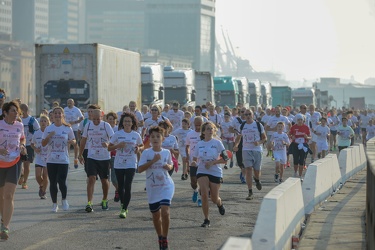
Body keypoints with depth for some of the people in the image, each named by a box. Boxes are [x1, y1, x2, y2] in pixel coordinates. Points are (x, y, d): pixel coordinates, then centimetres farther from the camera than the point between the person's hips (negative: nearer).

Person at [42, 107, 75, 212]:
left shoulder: (67, 128, 2)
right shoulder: (48, 129, 5)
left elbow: (73, 140, 11)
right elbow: (43, 144, 6)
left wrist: (72, 141, -13)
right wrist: (49, 136, -12)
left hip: (63, 160, -2)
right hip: (51, 160, 2)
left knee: (62, 181, -12)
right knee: (53, 183, 4)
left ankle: (64, 200, 13)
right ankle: (54, 204, 16)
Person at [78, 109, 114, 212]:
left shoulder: (106, 126, -6)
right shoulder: (88, 126, 2)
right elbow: (83, 140, 13)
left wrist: (108, 144, -34)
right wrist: (80, 155, 14)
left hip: (104, 157, -1)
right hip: (92, 157, 1)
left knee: (104, 180, 11)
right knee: (91, 179, -12)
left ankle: (105, 200, 32)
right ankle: (89, 203, -16)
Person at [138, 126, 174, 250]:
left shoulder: (166, 152, 2)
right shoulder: (146, 153, -4)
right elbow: (140, 169, -12)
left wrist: (169, 167, -4)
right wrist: (153, 161, -20)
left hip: (166, 186, -1)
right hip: (152, 188, 1)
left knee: (165, 210, -19)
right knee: (155, 215, 11)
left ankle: (165, 238, -6)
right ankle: (160, 237, 32)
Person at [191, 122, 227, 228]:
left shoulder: (217, 143, -4)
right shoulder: (199, 144, 3)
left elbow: (225, 159, -4)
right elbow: (195, 159, 12)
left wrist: (213, 162, -17)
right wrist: (194, 163, -11)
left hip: (215, 172, -1)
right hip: (202, 172, 1)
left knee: (214, 199, 5)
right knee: (204, 194, -19)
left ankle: (220, 204, 45)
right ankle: (206, 220, -8)